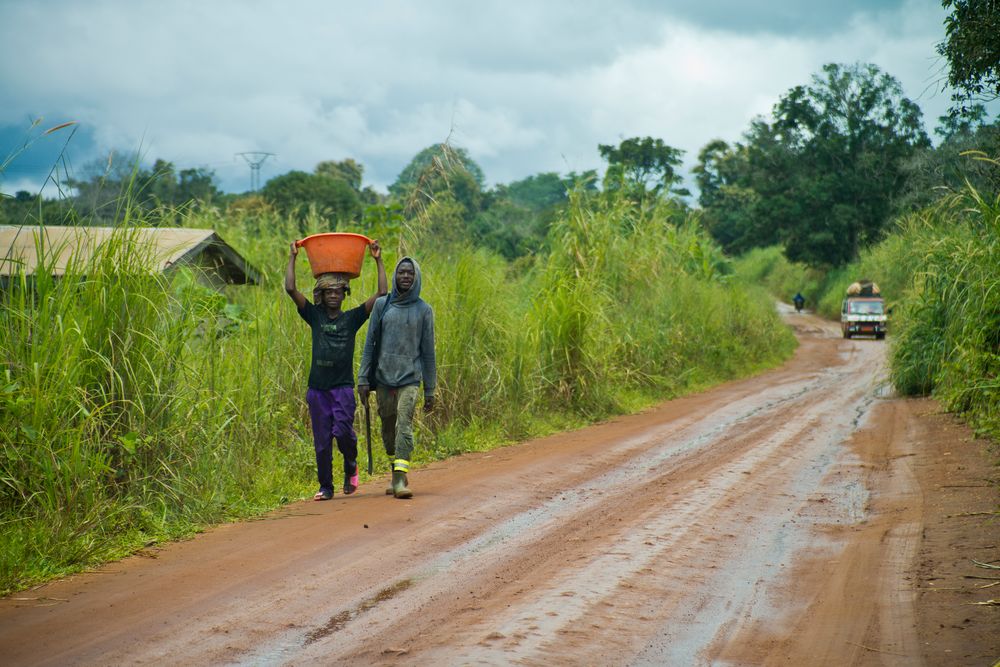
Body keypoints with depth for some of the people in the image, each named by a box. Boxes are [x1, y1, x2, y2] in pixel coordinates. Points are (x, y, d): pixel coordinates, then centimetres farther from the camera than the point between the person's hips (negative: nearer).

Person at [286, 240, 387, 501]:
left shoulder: (352, 318, 6)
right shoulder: (314, 316, 7)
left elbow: (382, 293, 1)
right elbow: (290, 289, -1)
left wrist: (378, 261, 1)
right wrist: (293, 258, 1)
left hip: (343, 386, -2)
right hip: (317, 388, 2)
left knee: (342, 430, -19)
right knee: (322, 441, 4)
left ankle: (351, 467, 10)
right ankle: (325, 487, 16)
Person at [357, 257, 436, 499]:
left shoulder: (423, 310, 3)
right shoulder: (382, 305, 6)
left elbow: (428, 351, 5)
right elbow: (370, 343, 7)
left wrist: (430, 390, 4)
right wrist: (363, 379, 0)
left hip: (410, 379, -2)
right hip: (383, 378, 2)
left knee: (404, 425, -16)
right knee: (388, 428, 10)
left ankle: (400, 480, -21)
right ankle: (397, 473, 28)